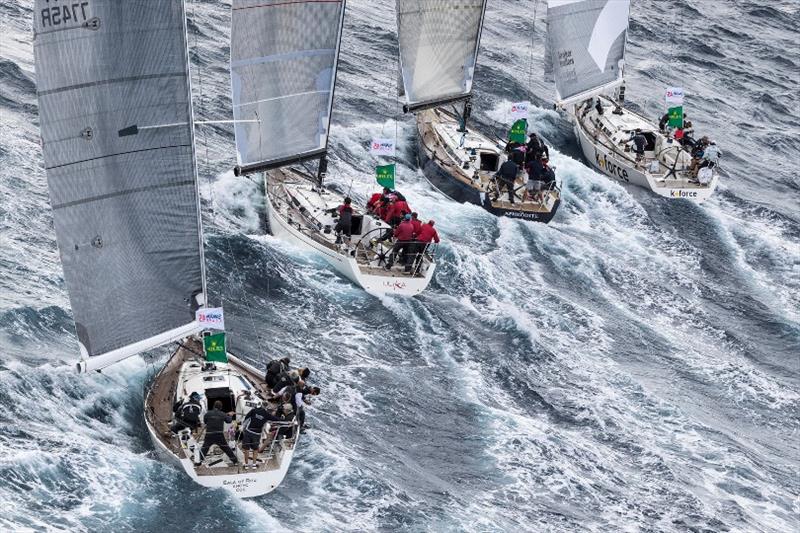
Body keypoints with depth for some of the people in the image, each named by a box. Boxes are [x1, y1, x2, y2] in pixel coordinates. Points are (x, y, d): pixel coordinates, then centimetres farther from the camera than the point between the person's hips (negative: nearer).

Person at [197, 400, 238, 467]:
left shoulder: (208, 414, -3)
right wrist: (230, 415, 36)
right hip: (219, 435, 1)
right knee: (226, 448, 13)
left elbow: (204, 421, 12)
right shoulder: (223, 414, 0)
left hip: (209, 435, -1)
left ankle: (199, 461, -2)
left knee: (204, 448, 6)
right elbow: (229, 421, 14)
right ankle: (234, 460, 18)